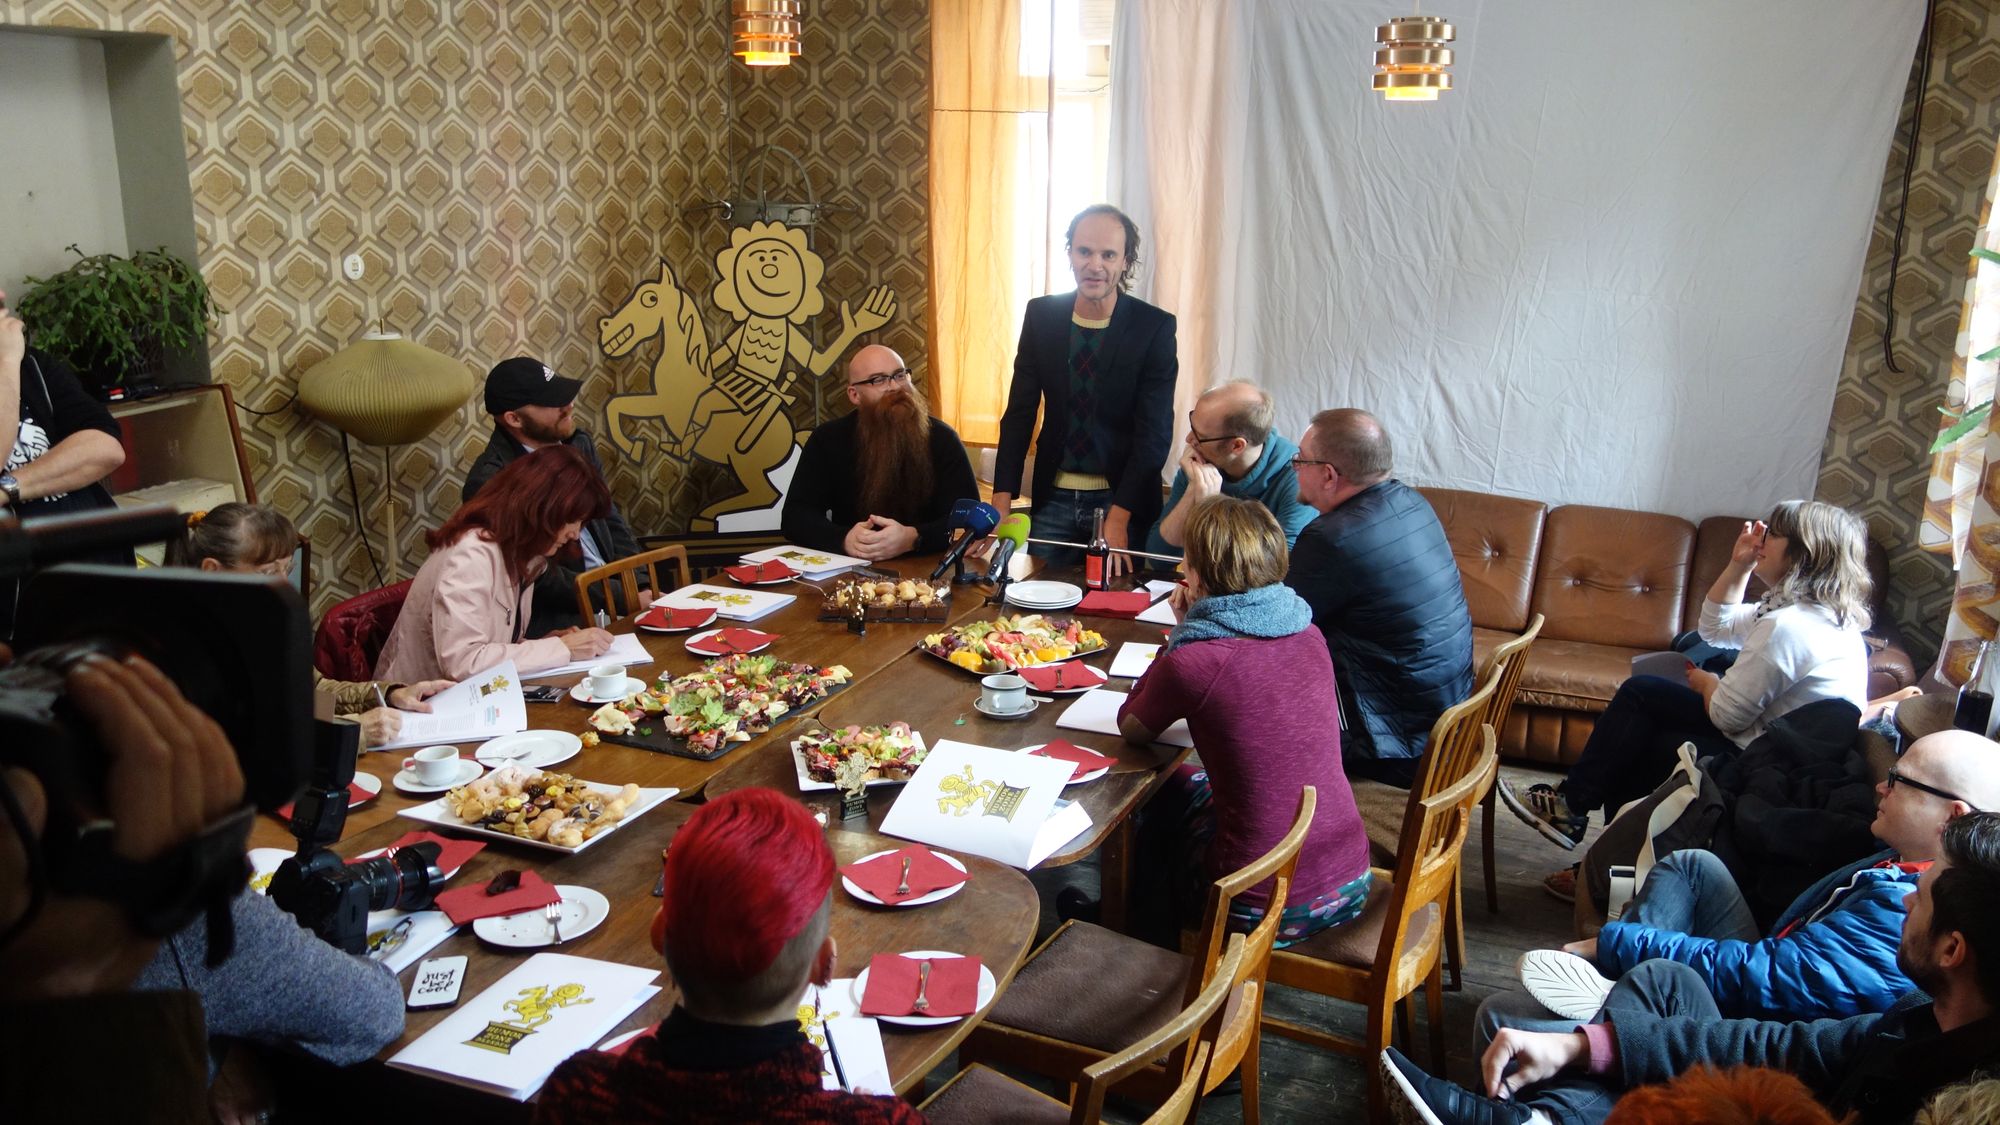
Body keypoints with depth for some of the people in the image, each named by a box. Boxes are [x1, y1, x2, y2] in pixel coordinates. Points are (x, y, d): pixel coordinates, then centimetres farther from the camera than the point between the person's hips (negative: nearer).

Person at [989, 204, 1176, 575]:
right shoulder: (1041, 315, 1)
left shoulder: (1155, 328, -9)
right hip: (1053, 497, 3)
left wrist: (1118, 518, -20)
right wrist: (1001, 501, -7)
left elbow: (1154, 433, -12)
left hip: (1123, 500, -3)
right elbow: (1019, 412, 2)